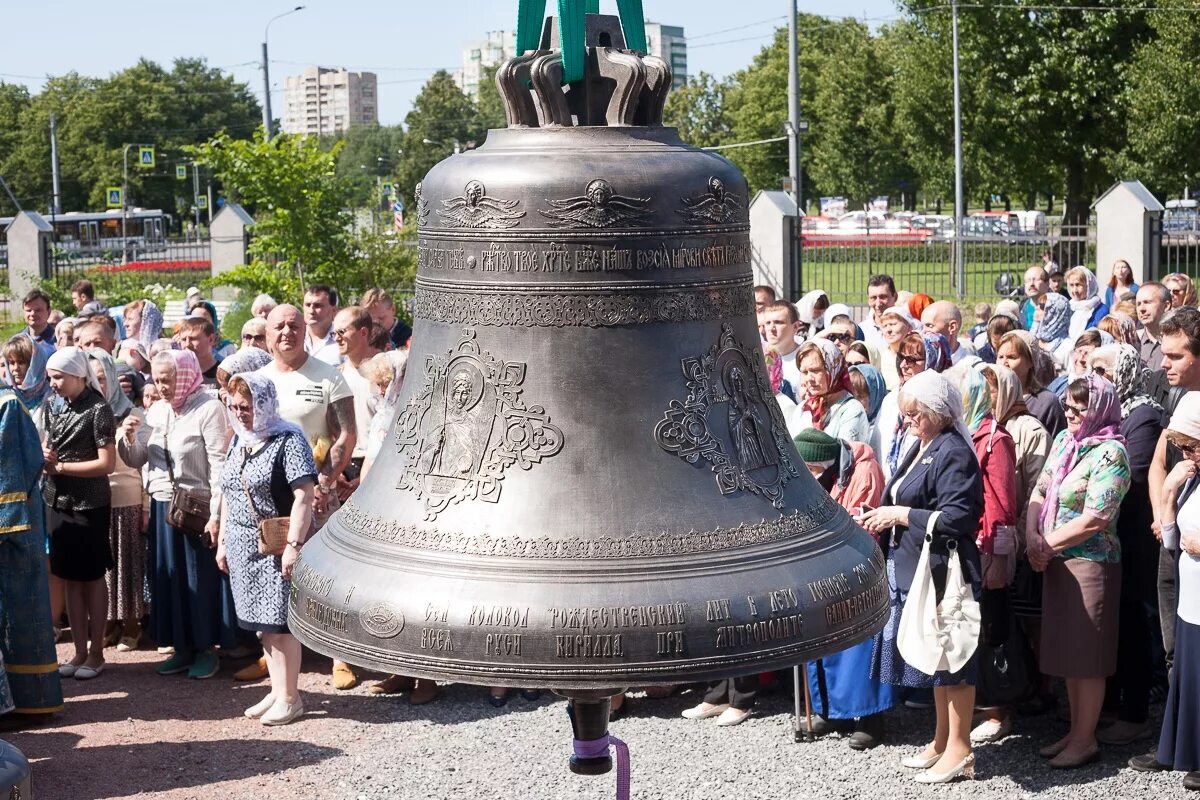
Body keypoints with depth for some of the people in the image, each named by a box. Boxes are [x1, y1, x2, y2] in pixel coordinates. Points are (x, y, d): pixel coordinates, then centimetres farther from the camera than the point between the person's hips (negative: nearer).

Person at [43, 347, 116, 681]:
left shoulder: (98, 409, -12)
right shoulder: (52, 406, 7)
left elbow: (107, 463, -16)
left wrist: (60, 467, -15)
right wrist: (44, 455, -4)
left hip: (89, 504, -6)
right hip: (57, 501, 6)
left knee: (92, 578, 4)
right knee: (70, 578, 9)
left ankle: (96, 653, 14)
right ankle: (80, 651, 17)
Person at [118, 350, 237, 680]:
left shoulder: (208, 408, -11)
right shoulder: (156, 411, 9)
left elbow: (219, 465, -14)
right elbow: (137, 460, 15)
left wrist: (216, 515, -17)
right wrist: (129, 438, -7)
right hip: (162, 506, 7)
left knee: (202, 577, 3)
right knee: (170, 577, 11)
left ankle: (207, 648, 14)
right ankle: (183, 646, 22)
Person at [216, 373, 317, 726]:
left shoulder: (288, 439, -12)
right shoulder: (238, 440, 13)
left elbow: (304, 496, -17)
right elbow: (228, 494, 20)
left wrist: (294, 545, -21)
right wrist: (223, 541, 18)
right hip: (244, 547, 7)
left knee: (279, 622, -4)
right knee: (262, 621, 12)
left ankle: (290, 698, 6)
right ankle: (276, 691, 22)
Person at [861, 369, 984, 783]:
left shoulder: (954, 453, -14)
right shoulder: (920, 447, 13)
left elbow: (958, 517, -21)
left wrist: (900, 515, -17)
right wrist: (883, 521, 4)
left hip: (944, 570, -9)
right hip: (915, 569, 9)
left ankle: (959, 750, 9)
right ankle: (942, 741, 27)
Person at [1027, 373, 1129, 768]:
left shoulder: (1110, 453, -15)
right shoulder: (1063, 441, 8)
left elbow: (1094, 519, -20)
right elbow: (1039, 492, 9)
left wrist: (1048, 544, -12)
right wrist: (1033, 537, -7)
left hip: (1091, 562, -8)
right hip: (1056, 561, 8)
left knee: (1086, 654, 1)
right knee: (1066, 649, 15)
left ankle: (1085, 740, 12)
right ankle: (1074, 731, 26)